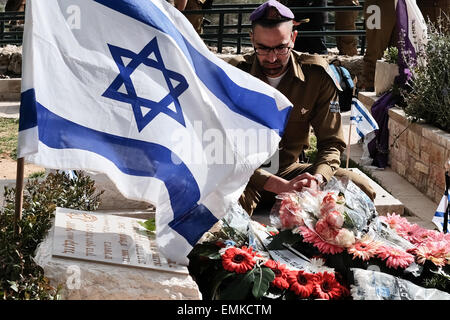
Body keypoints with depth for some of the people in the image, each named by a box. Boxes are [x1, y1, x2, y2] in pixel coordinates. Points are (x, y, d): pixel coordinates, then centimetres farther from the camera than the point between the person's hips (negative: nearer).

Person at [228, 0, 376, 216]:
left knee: (361, 189, -19)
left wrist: (316, 179, -24)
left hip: (290, 170, 3)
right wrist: (281, 186, -30)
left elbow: (331, 143, -1)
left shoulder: (316, 74, -5)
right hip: (248, 175, -3)